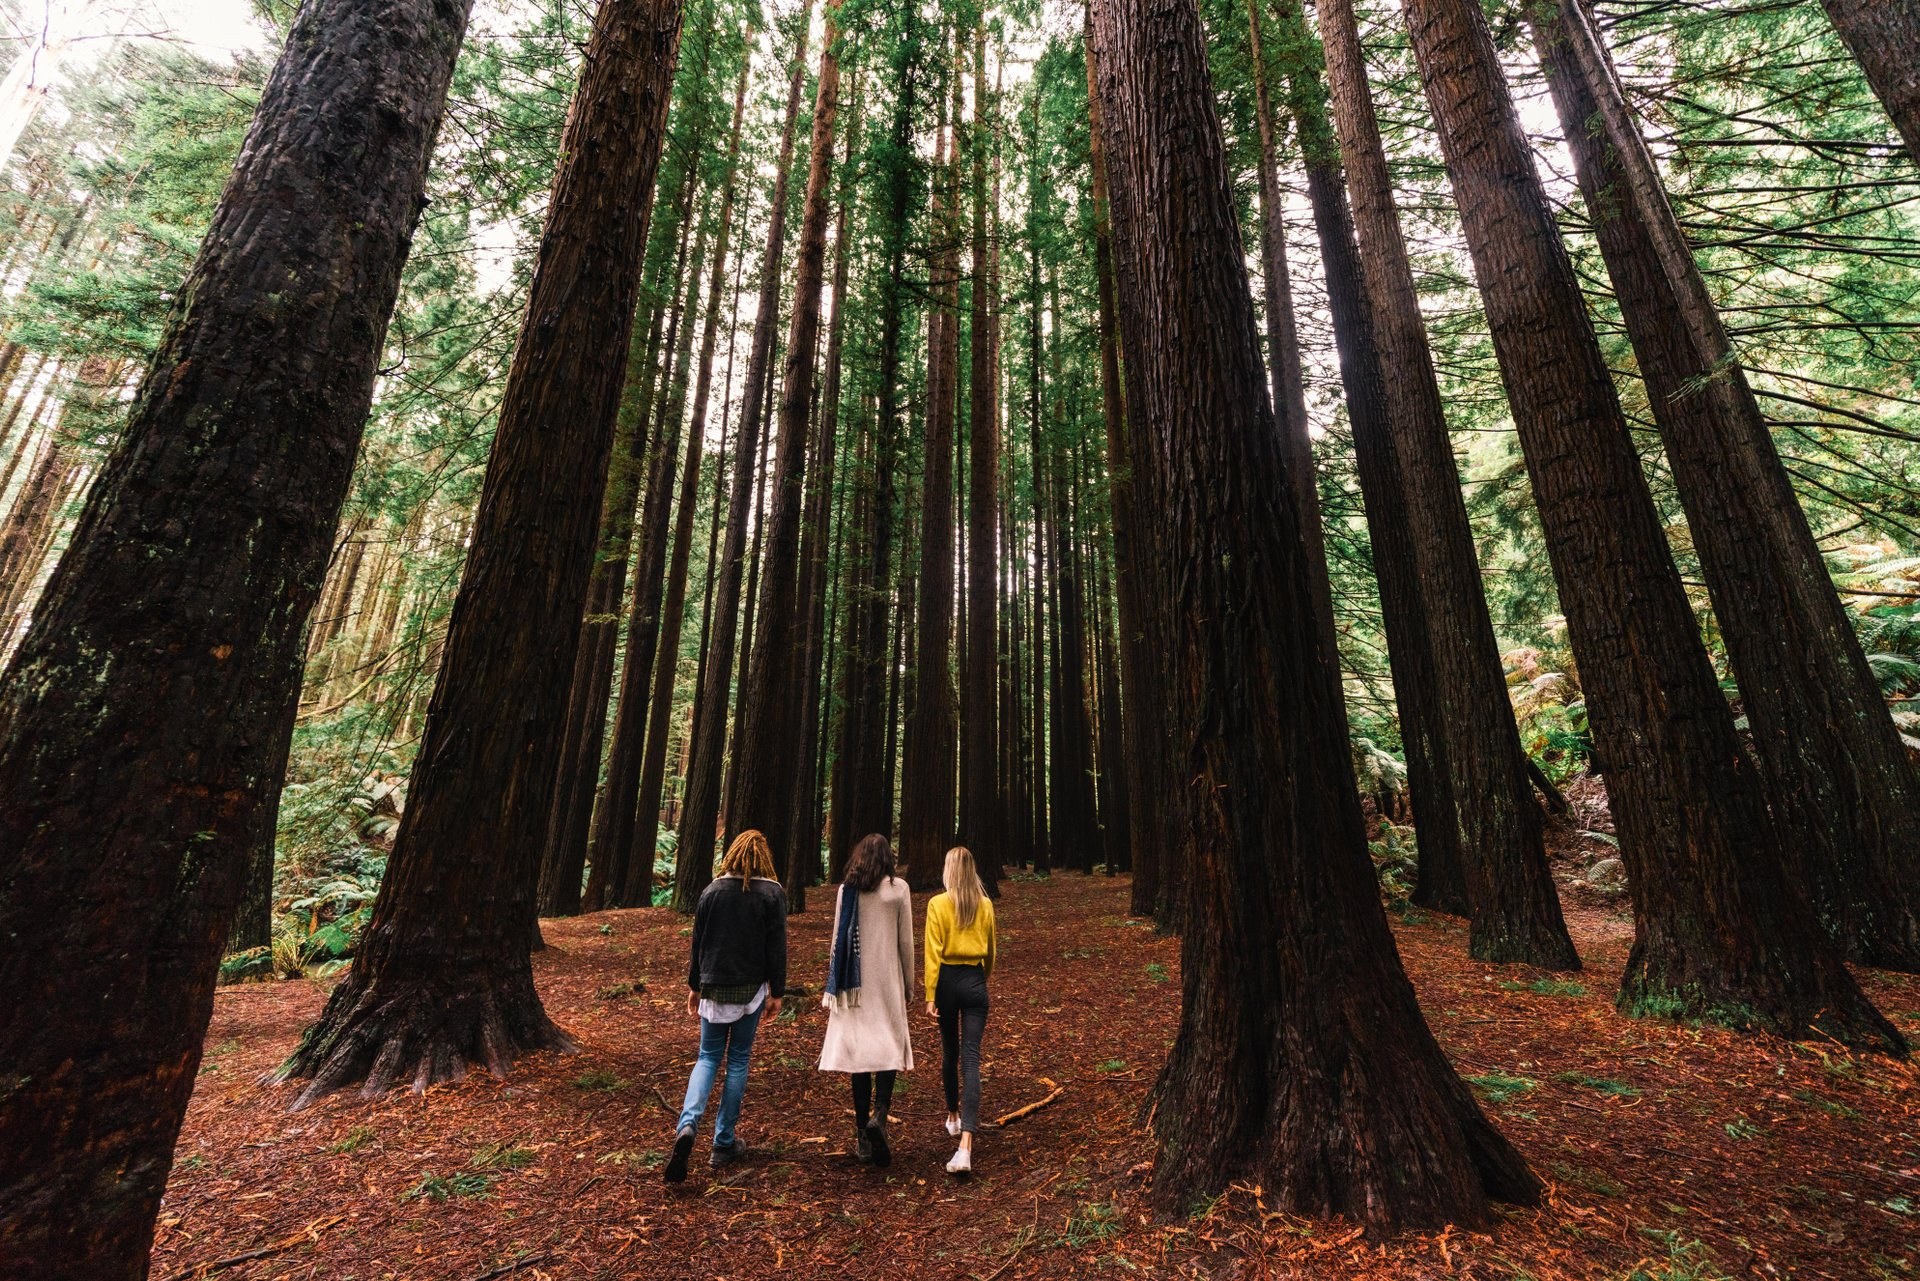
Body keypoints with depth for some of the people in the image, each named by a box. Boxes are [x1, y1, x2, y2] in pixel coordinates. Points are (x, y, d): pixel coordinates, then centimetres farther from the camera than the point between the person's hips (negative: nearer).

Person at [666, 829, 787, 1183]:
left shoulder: (713, 890, -2)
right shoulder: (773, 893, -9)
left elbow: (697, 943, 5)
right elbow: (777, 948, -8)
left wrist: (693, 986, 15)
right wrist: (776, 992, 0)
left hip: (714, 989, 2)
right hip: (750, 990, -2)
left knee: (708, 1057, 16)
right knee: (738, 1060, 11)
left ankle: (688, 1124, -5)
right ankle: (724, 1143, 18)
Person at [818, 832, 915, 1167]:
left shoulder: (846, 889, 0)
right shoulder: (898, 888, -6)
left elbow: (837, 939, 3)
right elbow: (906, 942, -2)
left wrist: (833, 987, 13)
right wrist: (909, 986, 8)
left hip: (855, 982, 2)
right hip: (887, 980, -2)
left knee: (858, 1048, 10)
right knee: (890, 1045, 9)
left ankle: (862, 1136, 17)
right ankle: (879, 1114, -12)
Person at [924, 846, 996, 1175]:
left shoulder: (938, 904, -10)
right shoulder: (985, 905, -1)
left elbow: (933, 952, -11)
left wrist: (930, 995, -6)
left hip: (947, 980, -1)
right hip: (974, 982, 1)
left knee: (949, 1050, 20)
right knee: (971, 1058, -1)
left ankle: (954, 1117, 38)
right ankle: (966, 1145, -10)